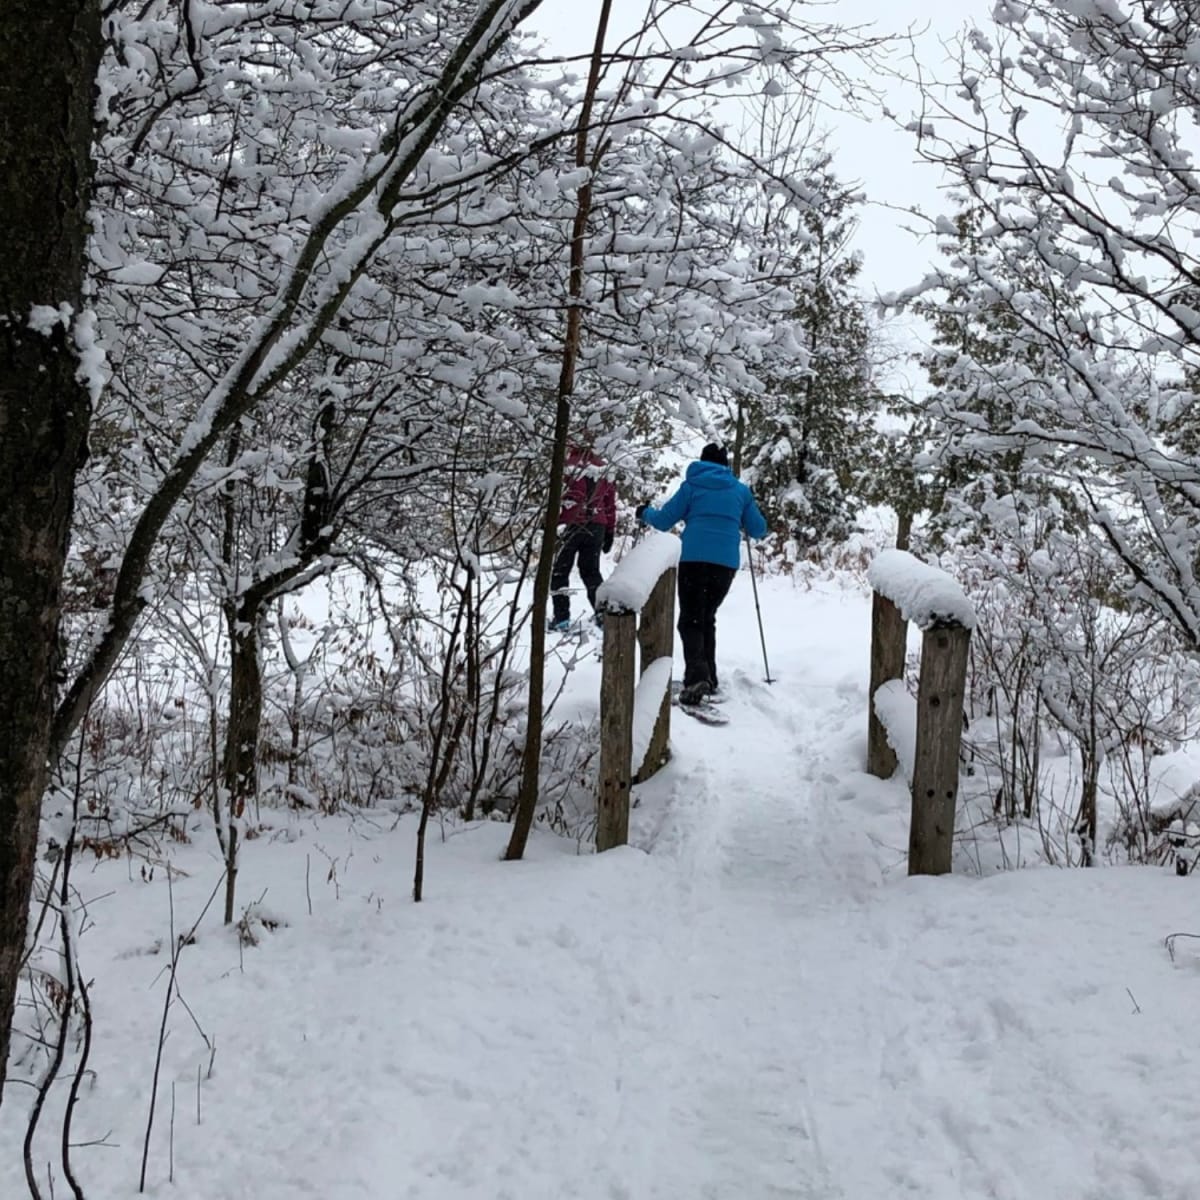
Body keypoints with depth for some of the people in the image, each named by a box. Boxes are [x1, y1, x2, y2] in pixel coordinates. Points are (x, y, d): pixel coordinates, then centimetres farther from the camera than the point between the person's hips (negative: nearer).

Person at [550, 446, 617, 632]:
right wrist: (609, 532, 18)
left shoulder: (570, 465, -6)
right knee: (591, 571, 17)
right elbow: (611, 504, 12)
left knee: (559, 571, 7)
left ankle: (561, 618, 2)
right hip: (596, 528, 4)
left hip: (570, 526, -4)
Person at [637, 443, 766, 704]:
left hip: (694, 558, -3)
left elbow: (663, 521, 6)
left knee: (690, 620, -3)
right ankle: (708, 678, 18)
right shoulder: (740, 490, 14)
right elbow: (758, 530, 16)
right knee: (707, 618, 19)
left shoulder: (692, 485, 6)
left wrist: (646, 512, 27)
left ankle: (697, 677, -24)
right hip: (727, 562, 3)